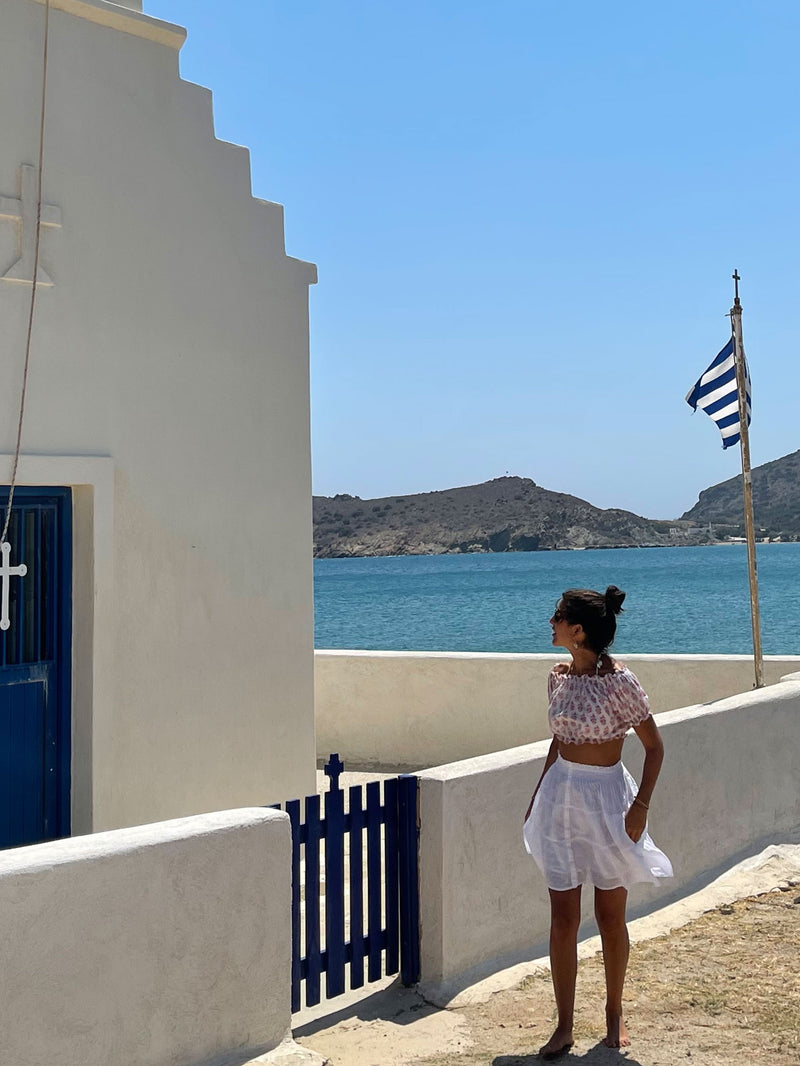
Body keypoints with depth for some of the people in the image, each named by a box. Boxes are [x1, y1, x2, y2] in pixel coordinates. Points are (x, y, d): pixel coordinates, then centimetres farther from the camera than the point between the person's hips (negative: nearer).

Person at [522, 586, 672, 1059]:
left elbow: (654, 745, -10)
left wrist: (641, 806, -15)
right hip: (561, 796, 5)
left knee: (611, 916, 9)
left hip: (607, 798, -5)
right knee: (563, 918, 5)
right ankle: (564, 1026, 12)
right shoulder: (560, 675, 3)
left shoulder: (618, 680, -16)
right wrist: (538, 796, 17)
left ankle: (615, 1014, 28)